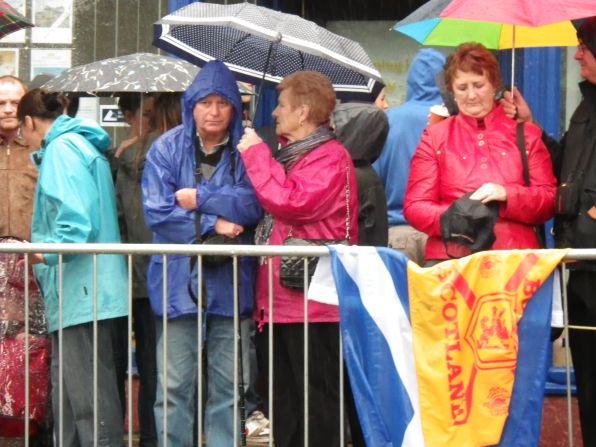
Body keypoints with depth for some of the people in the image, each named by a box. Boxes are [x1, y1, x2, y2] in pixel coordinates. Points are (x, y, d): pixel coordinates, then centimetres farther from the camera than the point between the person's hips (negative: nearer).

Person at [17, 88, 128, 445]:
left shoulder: (62, 150, -9)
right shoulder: (81, 145, 21)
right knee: (68, 398, 15)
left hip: (81, 294, -11)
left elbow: (78, 221, -21)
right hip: (84, 295, 11)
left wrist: (46, 252, -25)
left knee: (90, 400, -10)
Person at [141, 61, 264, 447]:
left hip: (231, 281, 0)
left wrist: (199, 198, -9)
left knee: (229, 385, 4)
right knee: (175, 386, -1)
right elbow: (157, 211, -5)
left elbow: (253, 204, -10)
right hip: (179, 280, 0)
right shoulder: (167, 148, 5)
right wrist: (213, 223, -10)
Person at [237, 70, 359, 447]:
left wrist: (256, 154, -14)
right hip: (281, 300, 10)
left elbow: (290, 203, -25)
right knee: (286, 404, 14)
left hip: (313, 301, -10)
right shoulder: (290, 155, 21)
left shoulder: (330, 158, -11)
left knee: (317, 402, -6)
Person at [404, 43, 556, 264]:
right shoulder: (435, 137, 16)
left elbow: (550, 201, 10)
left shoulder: (526, 134, 17)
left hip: (515, 256, 0)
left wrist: (507, 195, -8)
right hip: (450, 257, 0)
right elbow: (415, 207, 9)